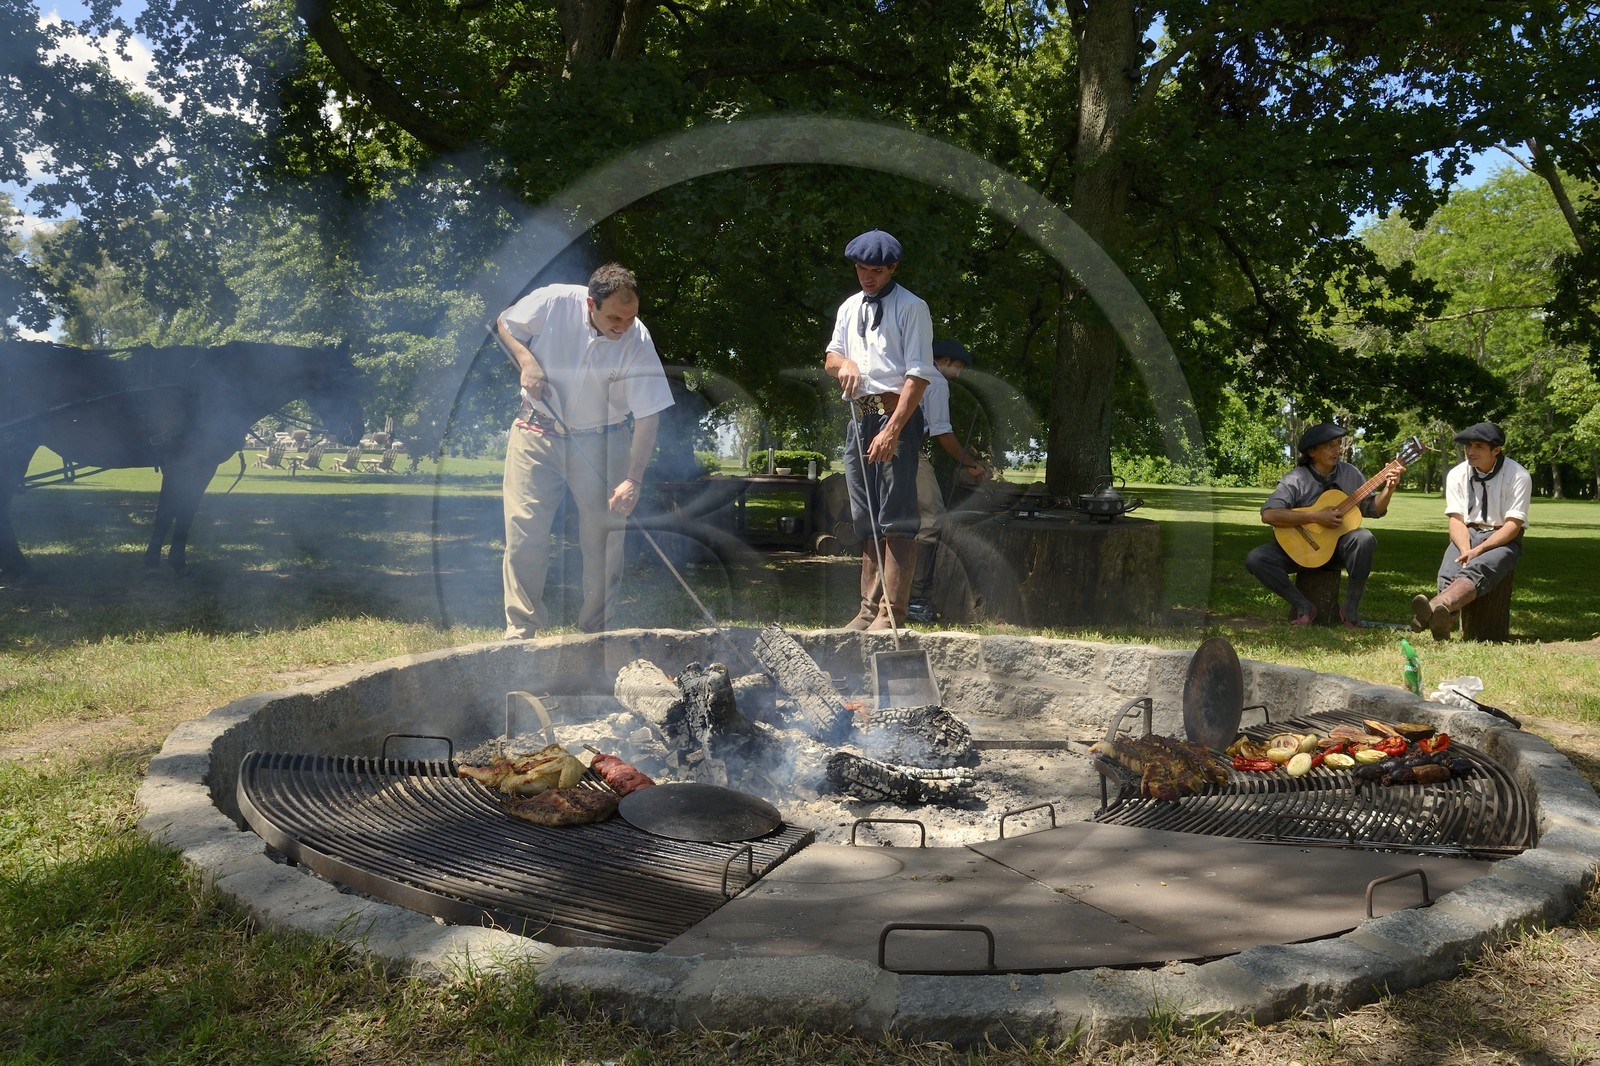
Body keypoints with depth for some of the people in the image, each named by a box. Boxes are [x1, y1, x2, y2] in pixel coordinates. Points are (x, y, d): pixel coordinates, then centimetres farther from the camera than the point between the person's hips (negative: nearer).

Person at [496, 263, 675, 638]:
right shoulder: (553, 302, -17)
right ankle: (520, 630, 4)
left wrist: (633, 480, -24)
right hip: (538, 431, 0)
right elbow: (503, 323, 2)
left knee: (604, 539, 1)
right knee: (524, 530, -5)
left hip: (601, 441, 0)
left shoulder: (637, 341, -18)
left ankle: (597, 632, 15)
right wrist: (526, 359, -17)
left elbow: (648, 417, -17)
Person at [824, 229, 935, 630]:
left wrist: (893, 430, -19)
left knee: (896, 520, -10)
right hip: (860, 415, 7)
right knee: (866, 520, 10)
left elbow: (918, 374, -10)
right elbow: (830, 357, 21)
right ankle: (870, 608, 16)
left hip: (897, 415, -7)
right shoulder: (850, 308, 18)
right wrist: (844, 362, -5)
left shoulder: (911, 308, -4)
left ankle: (892, 613, -9)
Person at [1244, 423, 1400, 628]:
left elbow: (1374, 509, 7)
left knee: (1364, 538, -31)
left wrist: (1389, 488, -13)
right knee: (1255, 559, -25)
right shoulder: (1295, 480, -14)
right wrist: (1315, 516, -28)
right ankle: (1304, 606, -13)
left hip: (1338, 545, 2)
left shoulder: (1349, 473, 1)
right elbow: (1268, 514, -28)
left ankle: (1351, 607, -16)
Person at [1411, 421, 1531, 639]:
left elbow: (1513, 526, -12)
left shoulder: (1518, 476, -7)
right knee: (1448, 573, -31)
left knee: (1476, 570, -37)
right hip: (1466, 536, 4)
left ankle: (1434, 607, -65)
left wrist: (1477, 551, -24)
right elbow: (1456, 520, -1)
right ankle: (1442, 620, -60)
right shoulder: (1457, 474, 4)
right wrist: (1466, 551, -21)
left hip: (1502, 539, -4)